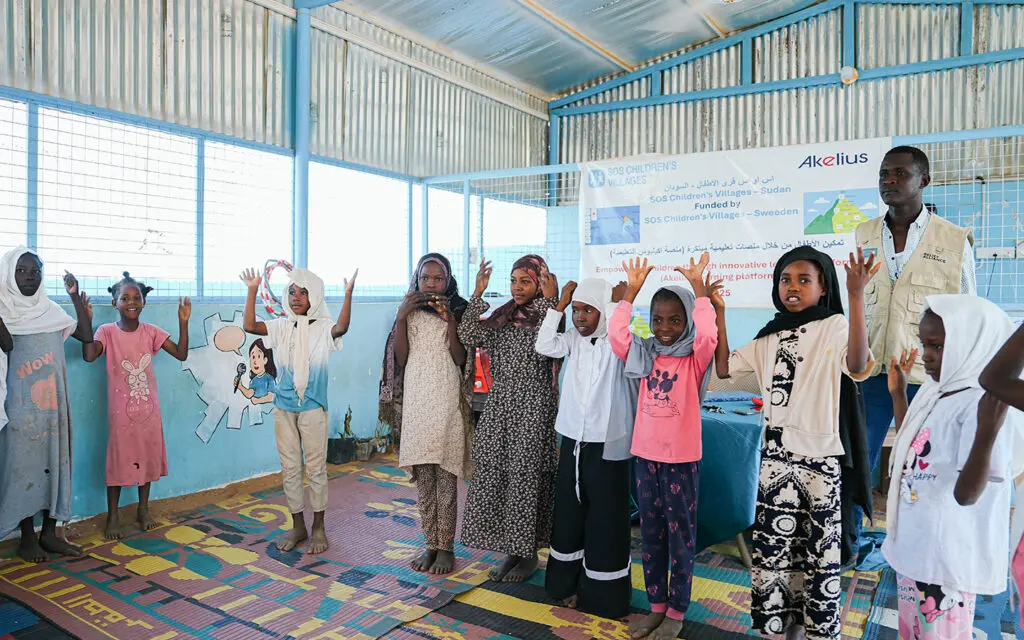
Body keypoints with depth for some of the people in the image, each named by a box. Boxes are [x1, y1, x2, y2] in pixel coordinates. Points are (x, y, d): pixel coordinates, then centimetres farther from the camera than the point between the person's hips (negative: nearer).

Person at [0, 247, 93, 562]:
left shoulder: (51, 310, 10)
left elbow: (87, 336, 3)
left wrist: (76, 297, 1)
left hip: (53, 401, 4)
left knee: (55, 461, 7)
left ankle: (49, 532, 18)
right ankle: (27, 537, 12)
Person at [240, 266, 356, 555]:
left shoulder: (323, 327, -5)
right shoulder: (282, 326, 7)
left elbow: (341, 328, -27)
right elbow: (249, 326, -5)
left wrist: (348, 295, -37)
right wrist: (252, 291, -8)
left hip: (312, 407, -4)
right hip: (283, 406, 4)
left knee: (316, 468, 4)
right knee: (289, 468, 11)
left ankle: (318, 528, 18)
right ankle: (298, 526, 25)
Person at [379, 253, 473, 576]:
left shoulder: (459, 311, 2)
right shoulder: (409, 311, 8)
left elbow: (461, 360, -6)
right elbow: (400, 358, 0)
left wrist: (450, 321, -16)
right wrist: (401, 318, -9)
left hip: (448, 400, -3)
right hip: (415, 400, 3)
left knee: (446, 475, -1)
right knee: (423, 475, 7)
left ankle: (446, 547, 11)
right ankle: (430, 544, 19)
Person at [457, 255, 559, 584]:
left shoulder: (547, 316, -4)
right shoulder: (502, 317, 11)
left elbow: (546, 349, -23)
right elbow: (468, 336, -1)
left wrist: (550, 301, -23)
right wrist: (478, 294, -4)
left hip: (532, 409, -6)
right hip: (500, 407, 6)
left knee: (526, 476, 1)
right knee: (495, 475, 7)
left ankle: (529, 553, 17)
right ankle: (511, 550, 22)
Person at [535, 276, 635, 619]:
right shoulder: (574, 338, 4)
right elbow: (544, 346, -9)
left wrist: (617, 302, -21)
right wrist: (558, 305, -10)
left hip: (605, 445, -5)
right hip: (573, 440, 5)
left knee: (605, 520, 4)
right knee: (568, 513, 15)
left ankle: (603, 595, 19)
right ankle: (568, 583, 32)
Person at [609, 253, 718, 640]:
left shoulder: (694, 359, -7)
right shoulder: (644, 355, 4)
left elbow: (708, 335, -26)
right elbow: (615, 334, -8)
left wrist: (698, 288, -23)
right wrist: (632, 290, -9)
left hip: (682, 458, -4)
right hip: (645, 455, 4)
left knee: (680, 534, 8)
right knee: (651, 533, 14)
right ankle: (656, 605, 29)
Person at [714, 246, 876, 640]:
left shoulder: (834, 326, -8)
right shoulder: (770, 336, 9)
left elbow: (857, 366, -28)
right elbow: (724, 368, 8)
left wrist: (857, 296, -36)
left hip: (819, 458, -5)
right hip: (775, 456, 5)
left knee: (818, 550, 6)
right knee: (774, 545, 13)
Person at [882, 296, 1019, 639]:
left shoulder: (982, 403, -23)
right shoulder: (934, 391, 3)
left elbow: (966, 493, -28)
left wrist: (987, 434, -43)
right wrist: (898, 392, 15)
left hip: (947, 552, -8)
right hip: (913, 541, 9)